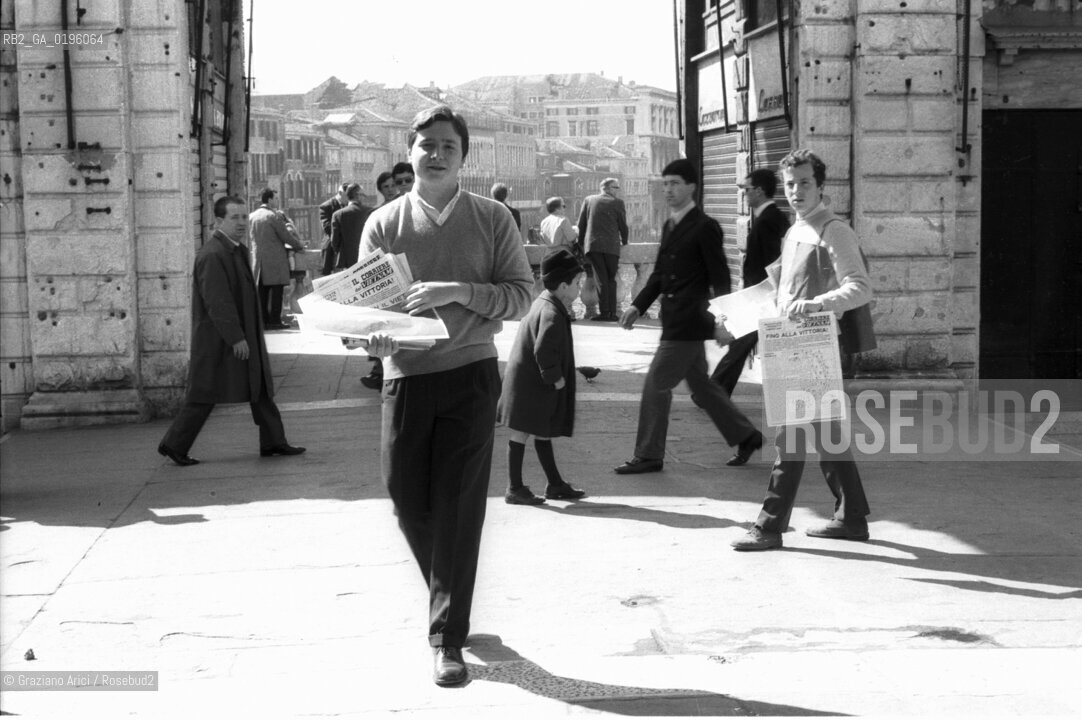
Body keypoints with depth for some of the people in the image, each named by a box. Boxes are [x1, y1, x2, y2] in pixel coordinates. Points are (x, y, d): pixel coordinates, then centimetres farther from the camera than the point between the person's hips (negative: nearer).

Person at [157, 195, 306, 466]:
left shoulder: (237, 250, 13)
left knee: (261, 388, 12)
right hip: (218, 339, -10)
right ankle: (173, 445, 10)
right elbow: (217, 302, -24)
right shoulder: (212, 256, -20)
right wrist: (236, 338, -24)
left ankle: (273, 442, 20)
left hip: (244, 335, 10)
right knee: (204, 395, -1)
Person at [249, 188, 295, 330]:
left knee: (262, 291, 9)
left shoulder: (252, 216, 8)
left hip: (258, 258, 7)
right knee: (276, 289, -3)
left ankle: (262, 320, 10)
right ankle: (274, 320, -5)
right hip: (274, 258, -6)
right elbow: (286, 237, -10)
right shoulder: (274, 216, -12)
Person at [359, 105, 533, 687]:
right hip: (405, 374, 2)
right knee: (407, 500, 7)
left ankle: (448, 638, 4)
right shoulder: (383, 224, 5)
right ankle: (446, 595, 37)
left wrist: (457, 292, -18)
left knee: (459, 507, -4)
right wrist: (374, 334, -18)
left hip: (470, 375, -2)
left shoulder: (492, 220, 2)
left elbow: (520, 294, -3)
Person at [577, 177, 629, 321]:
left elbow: (581, 224, 10)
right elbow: (623, 226, 5)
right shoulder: (617, 203, 0)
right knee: (611, 279, 8)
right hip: (611, 246, -1)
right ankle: (612, 313, 5)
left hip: (592, 245, 1)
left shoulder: (588, 200, 8)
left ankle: (605, 312, -9)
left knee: (601, 279, 0)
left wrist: (581, 242, 21)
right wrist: (624, 242, 22)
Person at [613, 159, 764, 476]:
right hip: (674, 320, 9)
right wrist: (638, 305, 8)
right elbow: (659, 273, 19)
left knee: (656, 384, -6)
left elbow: (719, 277, -13)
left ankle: (648, 456, 4)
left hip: (690, 321, -9)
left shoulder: (705, 227, -12)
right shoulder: (669, 226, 14)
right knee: (699, 383, 17)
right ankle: (746, 436, 29)